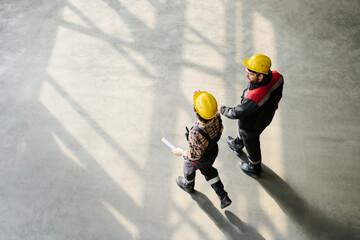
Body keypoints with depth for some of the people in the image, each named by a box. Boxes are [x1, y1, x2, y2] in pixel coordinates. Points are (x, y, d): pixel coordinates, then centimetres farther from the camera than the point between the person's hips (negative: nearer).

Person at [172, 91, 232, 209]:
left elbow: (194, 155, -33)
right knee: (208, 170, 36)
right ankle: (224, 198, 40)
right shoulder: (217, 118, -31)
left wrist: (180, 152, -13)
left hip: (198, 160, -5)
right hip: (213, 152, 5)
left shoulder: (196, 134, -48)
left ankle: (188, 185, 67)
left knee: (189, 169, 31)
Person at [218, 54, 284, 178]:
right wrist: (275, 101, 19)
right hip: (266, 116, 7)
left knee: (251, 144, 24)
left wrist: (222, 109, -12)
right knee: (242, 129, 36)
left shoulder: (254, 97, -49)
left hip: (252, 125, -7)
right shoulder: (276, 76, -27)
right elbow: (278, 92, -3)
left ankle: (254, 169, 54)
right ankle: (237, 144, 69)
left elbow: (237, 113, -32)